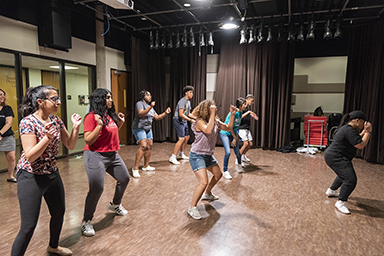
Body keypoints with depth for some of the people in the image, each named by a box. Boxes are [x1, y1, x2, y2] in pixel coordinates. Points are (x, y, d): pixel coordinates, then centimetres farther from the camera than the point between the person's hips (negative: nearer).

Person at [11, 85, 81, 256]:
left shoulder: (56, 121, 0)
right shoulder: (28, 122, -19)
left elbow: (70, 145, 2)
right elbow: (30, 156, -23)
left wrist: (76, 127, -12)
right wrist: (48, 137, -35)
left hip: (52, 174, 7)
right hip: (31, 177, -7)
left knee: (59, 213, 19)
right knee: (29, 226, -5)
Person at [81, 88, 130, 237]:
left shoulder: (110, 115, 10)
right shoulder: (91, 117, -14)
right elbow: (88, 140, -19)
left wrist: (120, 123, 9)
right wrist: (99, 125, -26)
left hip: (112, 155, 9)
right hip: (95, 156, -8)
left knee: (124, 179, 16)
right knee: (96, 188, -10)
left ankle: (115, 204, 41)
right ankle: (86, 221, 11)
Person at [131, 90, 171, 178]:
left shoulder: (150, 106, 17)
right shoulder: (140, 104, -9)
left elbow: (157, 117, 16)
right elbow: (141, 114, -27)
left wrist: (165, 113, 3)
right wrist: (150, 107, -37)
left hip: (148, 128, 9)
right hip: (139, 128, -9)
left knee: (149, 146, 5)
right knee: (143, 146, -21)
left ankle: (146, 166, 20)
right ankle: (135, 168, -18)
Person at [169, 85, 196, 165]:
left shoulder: (188, 102, 14)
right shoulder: (182, 101, -17)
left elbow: (188, 114, 20)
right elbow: (181, 114, -24)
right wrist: (190, 120, -24)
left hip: (184, 121, 10)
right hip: (178, 121, -10)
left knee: (187, 137, 13)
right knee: (181, 139, -16)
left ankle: (181, 154, 28)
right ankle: (173, 157, -13)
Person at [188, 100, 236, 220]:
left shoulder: (216, 121, 2)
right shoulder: (200, 122, -22)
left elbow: (228, 128, 6)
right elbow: (208, 130, -41)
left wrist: (232, 114, -5)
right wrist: (212, 114, -36)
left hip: (208, 155, 9)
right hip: (197, 156, -9)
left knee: (218, 175, 25)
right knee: (203, 182, -20)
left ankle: (207, 194, 49)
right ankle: (192, 208, -1)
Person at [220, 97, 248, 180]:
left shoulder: (241, 112, 0)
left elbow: (237, 125, 9)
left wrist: (235, 138, 8)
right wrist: (235, 138, -12)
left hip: (233, 134, 7)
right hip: (225, 133, -7)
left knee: (237, 152, 10)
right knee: (228, 152, -16)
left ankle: (240, 165, 39)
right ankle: (225, 171, -1)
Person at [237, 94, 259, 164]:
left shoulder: (248, 108, 14)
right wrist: (248, 112, -22)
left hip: (247, 128, 9)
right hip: (242, 128, -9)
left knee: (250, 144, 8)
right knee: (246, 143, -16)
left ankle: (243, 156, 30)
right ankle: (237, 160, -5)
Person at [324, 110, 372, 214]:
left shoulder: (347, 128, 13)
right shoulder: (350, 130, -20)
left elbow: (357, 140, 23)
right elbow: (360, 145, -21)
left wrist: (364, 131, 13)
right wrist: (368, 132, -12)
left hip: (335, 157, 12)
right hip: (335, 158, -12)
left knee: (345, 174, 31)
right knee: (350, 180, -17)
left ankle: (331, 191, 45)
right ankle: (340, 203, -9)